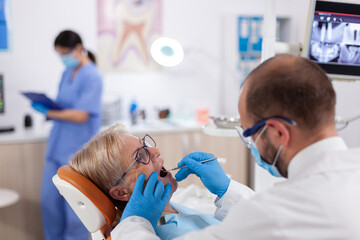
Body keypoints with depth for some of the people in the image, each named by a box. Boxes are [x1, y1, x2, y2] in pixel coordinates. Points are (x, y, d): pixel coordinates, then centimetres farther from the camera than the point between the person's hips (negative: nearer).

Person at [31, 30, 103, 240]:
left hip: (78, 152, -8)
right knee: (49, 200, 13)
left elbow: (80, 115, -20)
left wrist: (48, 112, -12)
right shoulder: (67, 73, 10)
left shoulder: (92, 76, -14)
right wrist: (45, 103, -2)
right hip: (58, 147, 8)